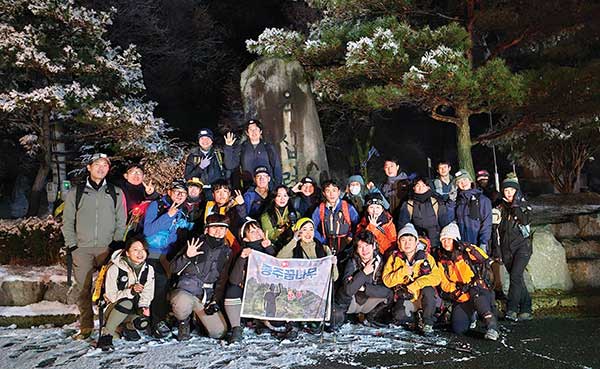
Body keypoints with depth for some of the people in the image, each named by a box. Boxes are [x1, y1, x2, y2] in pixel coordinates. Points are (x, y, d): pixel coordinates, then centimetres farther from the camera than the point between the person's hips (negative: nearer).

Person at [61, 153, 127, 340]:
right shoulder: (75, 193, 11)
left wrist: (116, 244, 0)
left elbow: (121, 222, 10)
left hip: (107, 248, -1)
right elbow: (68, 222, 12)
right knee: (84, 288, 1)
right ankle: (86, 327, 10)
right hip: (82, 249, 1)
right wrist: (71, 244, 2)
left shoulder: (116, 193, 11)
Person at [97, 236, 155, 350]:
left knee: (143, 322, -29)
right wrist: (131, 291, -31)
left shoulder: (149, 270, -3)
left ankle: (129, 327, 9)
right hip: (114, 308, -3)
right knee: (126, 302, -36)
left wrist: (143, 306, -20)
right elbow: (111, 296, -16)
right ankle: (106, 335, -17)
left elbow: (147, 294, 1)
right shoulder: (114, 269, -15)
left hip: (133, 310, 3)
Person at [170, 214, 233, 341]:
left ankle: (198, 318, 26)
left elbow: (222, 280, 9)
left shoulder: (226, 252, 8)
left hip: (208, 296, 4)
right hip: (185, 291, -4)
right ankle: (183, 321, -1)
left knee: (219, 332, -5)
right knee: (183, 306, -38)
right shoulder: (195, 244, -2)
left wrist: (215, 301, -3)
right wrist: (187, 256, -21)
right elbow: (173, 269, -3)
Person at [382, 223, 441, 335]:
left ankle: (428, 323, -13)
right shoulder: (394, 258, 1)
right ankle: (418, 319, 4)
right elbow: (387, 280, -5)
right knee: (399, 316, -29)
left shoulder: (426, 257, -1)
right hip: (405, 299, 0)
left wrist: (414, 285, -25)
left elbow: (436, 277, -15)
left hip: (423, 297, 0)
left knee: (428, 290, -33)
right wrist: (402, 272, -20)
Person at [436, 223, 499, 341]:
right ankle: (470, 315, 17)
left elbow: (486, 262, -8)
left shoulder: (468, 249, -4)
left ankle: (492, 325, -34)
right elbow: (444, 284, 5)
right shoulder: (442, 260, 7)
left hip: (481, 292, -3)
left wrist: (479, 279, -21)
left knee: (474, 290, -39)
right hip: (461, 298, 3)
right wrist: (458, 287, -13)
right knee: (458, 329, -15)